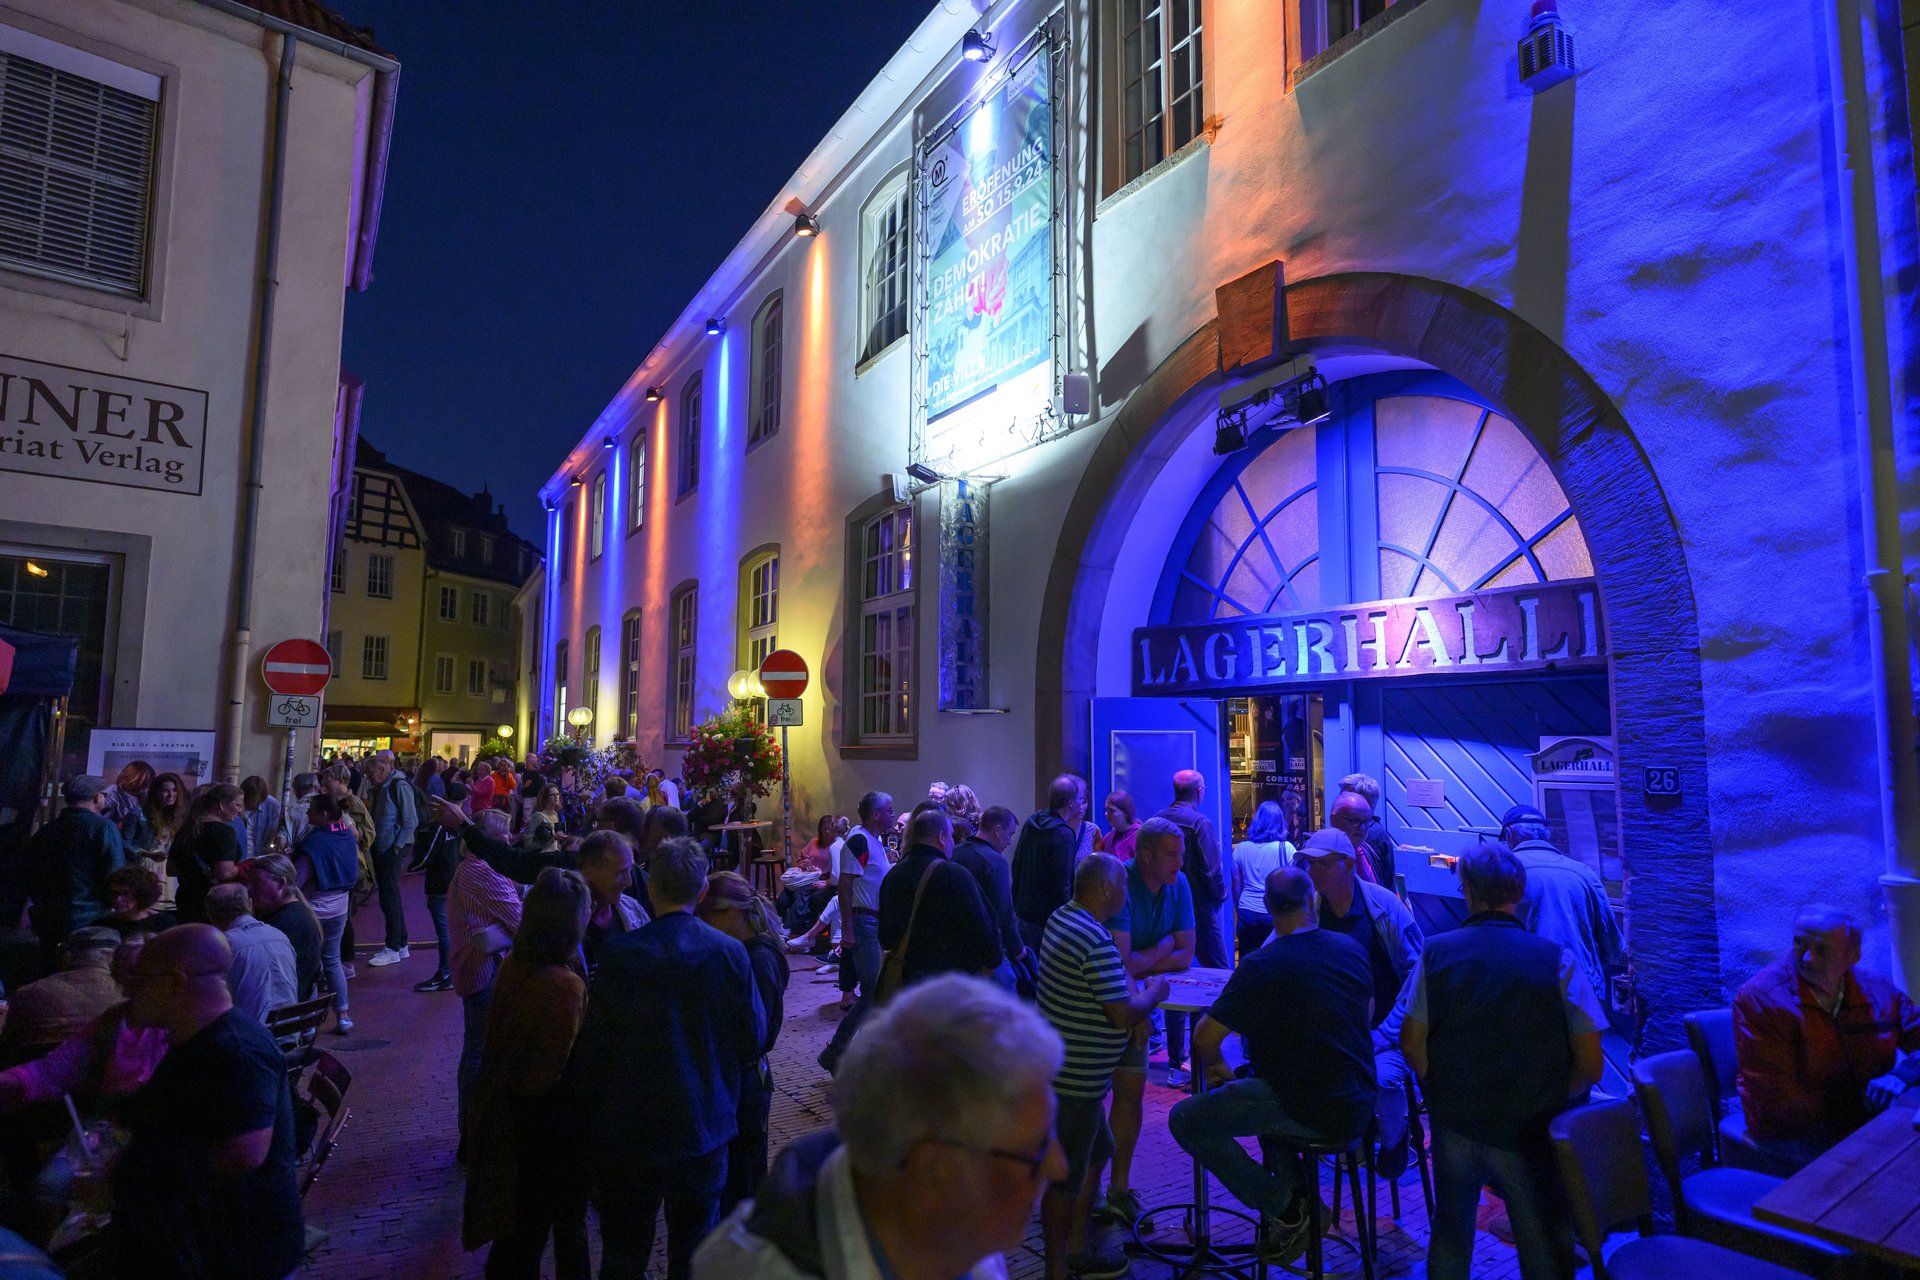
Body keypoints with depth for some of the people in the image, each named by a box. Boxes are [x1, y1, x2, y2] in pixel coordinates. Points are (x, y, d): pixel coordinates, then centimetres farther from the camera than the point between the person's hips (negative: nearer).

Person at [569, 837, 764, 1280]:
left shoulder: (619, 954, -18)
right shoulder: (730, 953, -14)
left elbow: (592, 1048, -11)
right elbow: (753, 1040, -6)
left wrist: (590, 1105, 7)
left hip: (629, 1131, -1)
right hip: (705, 1126, 1)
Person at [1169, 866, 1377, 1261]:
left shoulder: (1260, 966, -19)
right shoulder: (1352, 948, 0)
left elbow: (1205, 1038, -16)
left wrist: (1214, 1066, 7)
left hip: (1311, 1111, -7)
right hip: (1359, 1106, 7)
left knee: (1185, 1120, 0)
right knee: (1256, 1080, 31)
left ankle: (1283, 1206, 2)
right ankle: (1296, 1192, 22)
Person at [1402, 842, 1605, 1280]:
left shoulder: (1436, 951, -9)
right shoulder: (1557, 960, -13)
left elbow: (1413, 1044, -7)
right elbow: (1590, 1065, -10)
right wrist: (1550, 1101, 8)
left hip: (1454, 1122, 1)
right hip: (1530, 1130, -1)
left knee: (1450, 1230, 23)